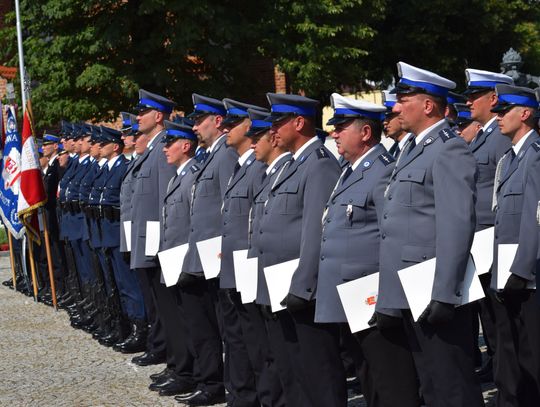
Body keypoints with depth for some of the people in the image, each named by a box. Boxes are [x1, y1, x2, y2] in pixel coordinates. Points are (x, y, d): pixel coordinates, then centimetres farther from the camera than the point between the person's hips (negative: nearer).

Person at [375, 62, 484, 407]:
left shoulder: (450, 151, -11)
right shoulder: (415, 150, 19)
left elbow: (457, 226, -20)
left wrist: (443, 296, -24)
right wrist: (389, 301, 18)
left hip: (436, 299, -10)